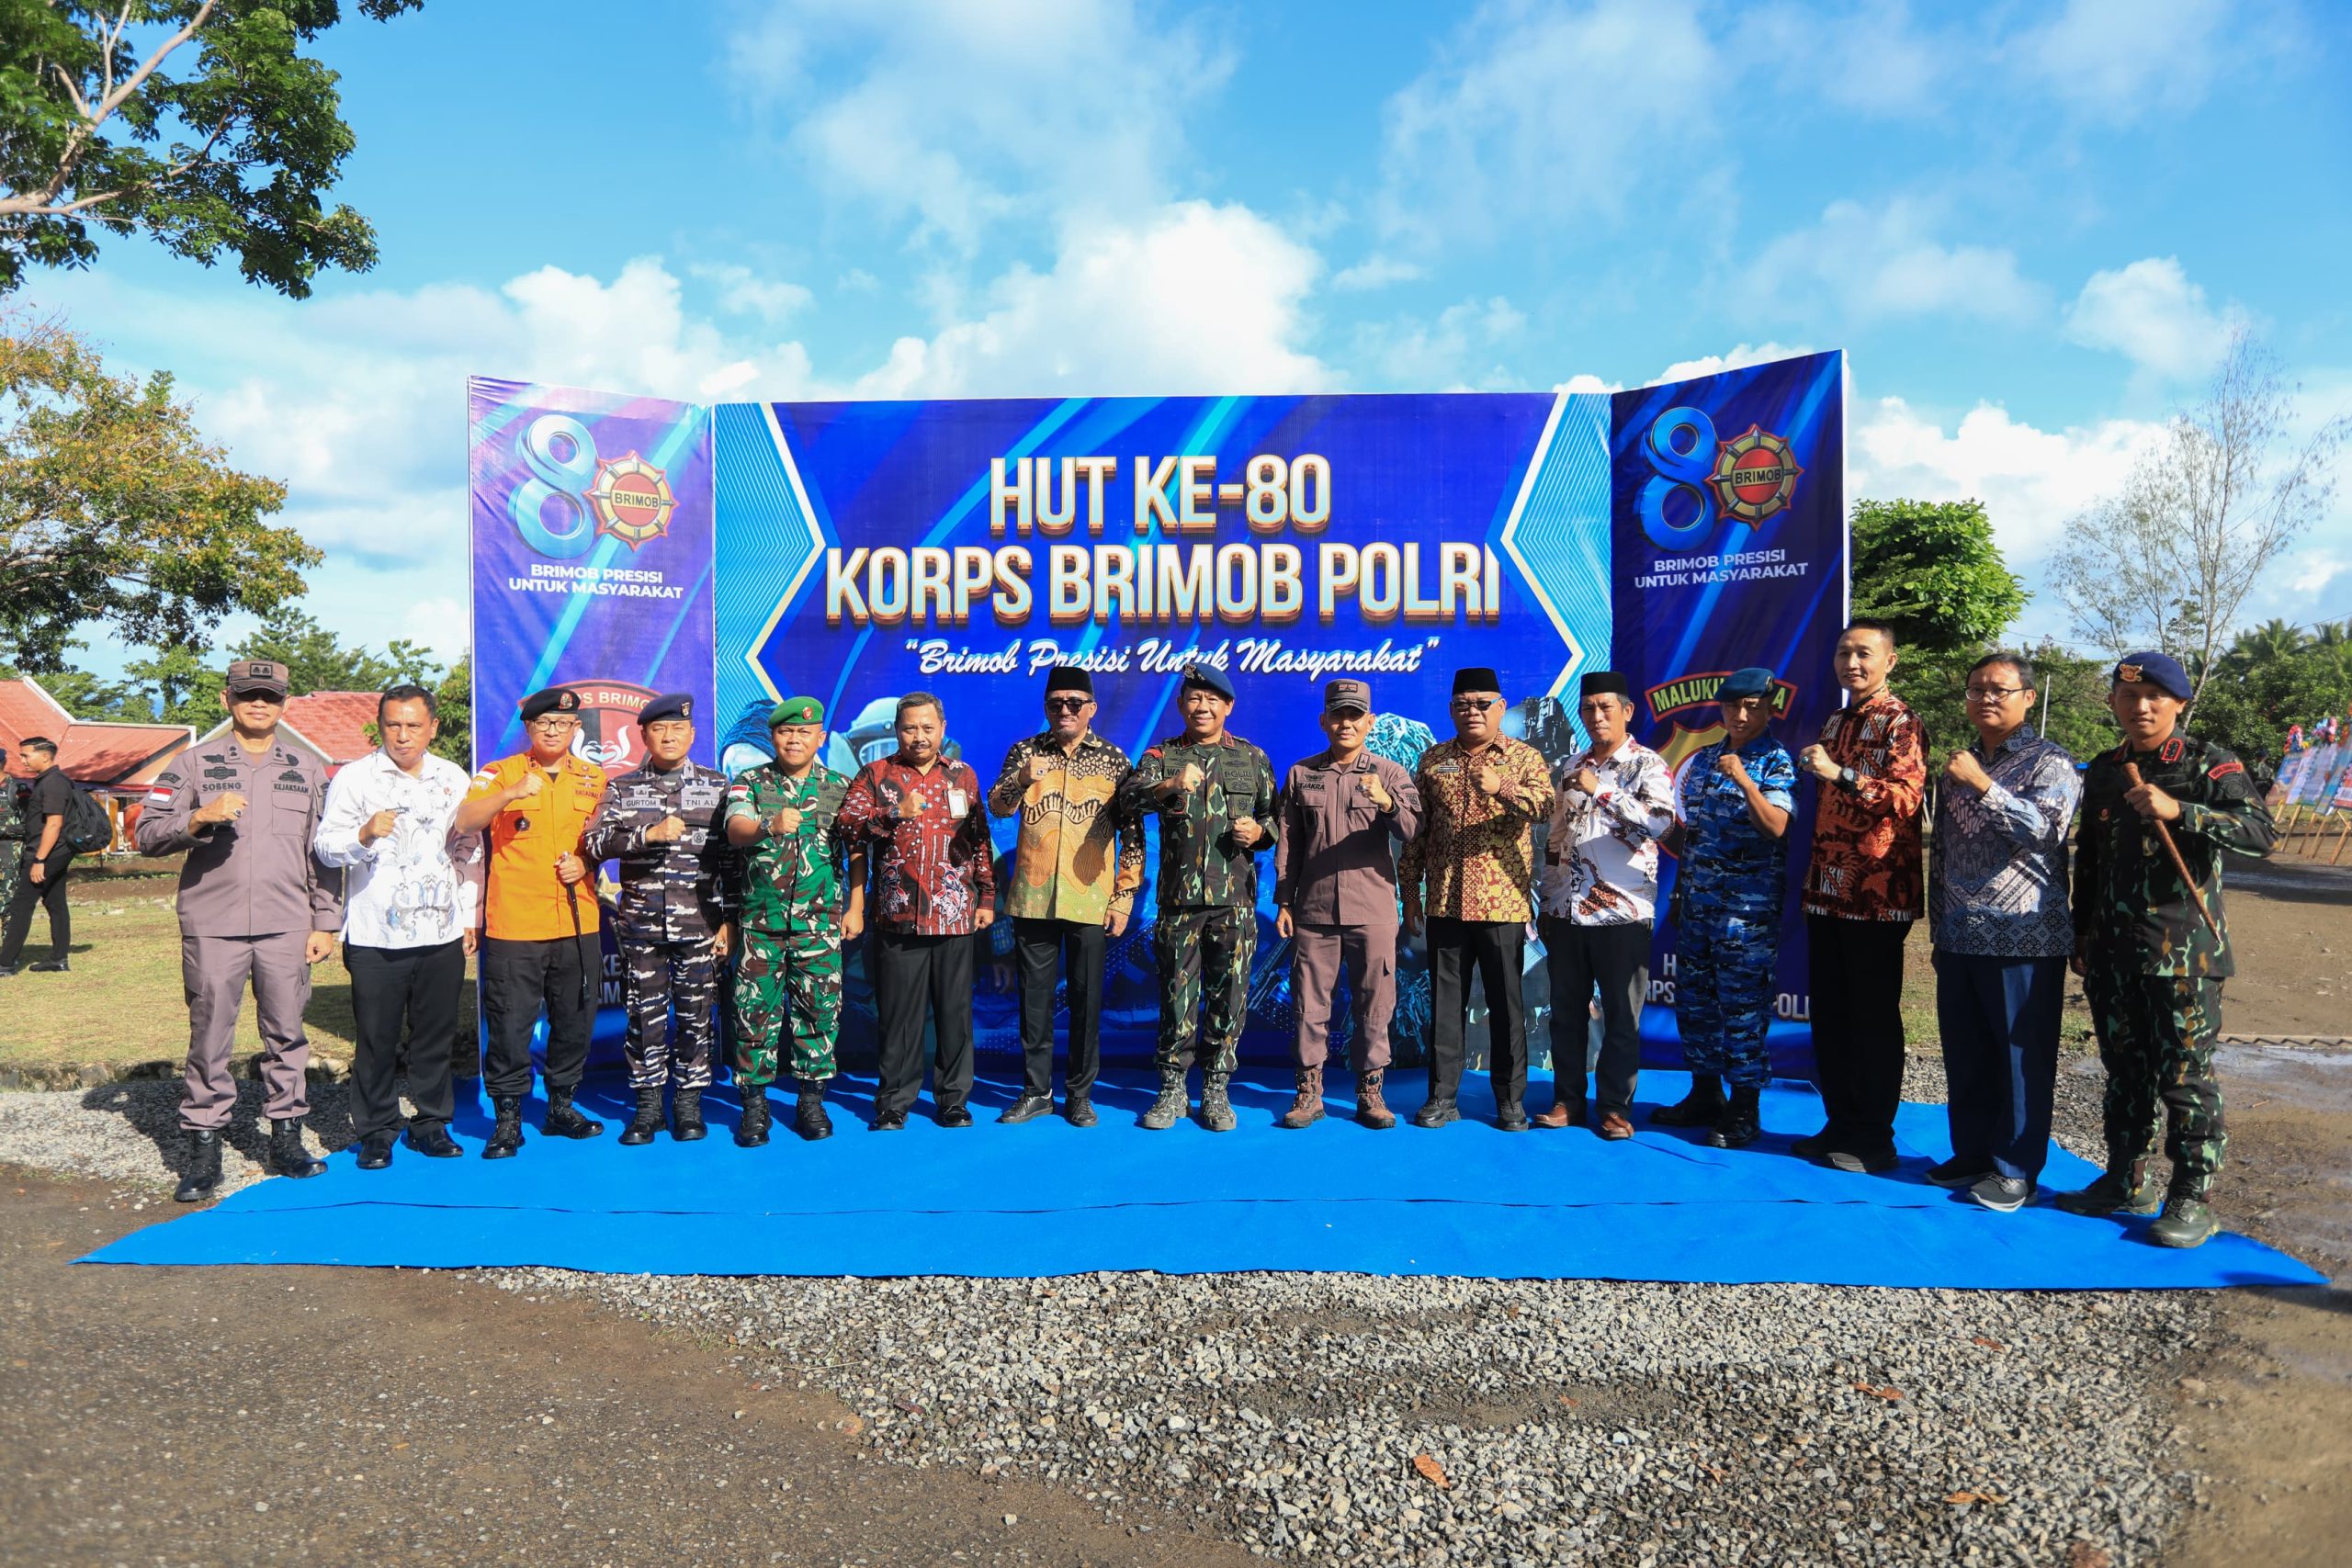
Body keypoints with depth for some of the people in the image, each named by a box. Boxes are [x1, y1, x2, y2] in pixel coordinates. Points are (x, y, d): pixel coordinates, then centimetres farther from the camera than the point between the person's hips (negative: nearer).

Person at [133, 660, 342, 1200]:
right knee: (209, 1037, 2)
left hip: (287, 928, 2)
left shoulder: (306, 771, 12)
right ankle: (203, 1149, 11)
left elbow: (323, 854, 12)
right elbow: (148, 835, -2)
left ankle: (286, 1140, 15)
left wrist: (325, 923, 7)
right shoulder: (194, 764, 5)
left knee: (286, 1034, 6)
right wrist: (200, 816, -21)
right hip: (213, 927, -1)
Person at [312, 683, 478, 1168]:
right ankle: (376, 1131, 16)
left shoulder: (454, 779, 11)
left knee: (437, 1035, 9)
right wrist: (364, 835, -28)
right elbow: (325, 847, -7)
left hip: (443, 934, 3)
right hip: (375, 937, -3)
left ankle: (431, 1123, 22)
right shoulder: (354, 778, 0)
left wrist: (471, 916, 14)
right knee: (375, 1038, 2)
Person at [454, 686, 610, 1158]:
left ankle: (562, 1106, 27)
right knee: (509, 1024, 0)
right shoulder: (501, 773, -1)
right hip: (514, 925, -3)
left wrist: (585, 861, 0)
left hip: (578, 924, 4)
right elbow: (464, 822, -17)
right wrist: (511, 793, -32)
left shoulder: (594, 779, 10)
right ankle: (508, 1118, 13)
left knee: (576, 1021, 11)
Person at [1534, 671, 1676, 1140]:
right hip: (1565, 911, 5)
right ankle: (1568, 1100, 21)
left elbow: (1659, 821, -22)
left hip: (1622, 912, -5)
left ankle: (1615, 1107, 14)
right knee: (1566, 1012, 10)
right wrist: (1544, 903, 15)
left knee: (1621, 1015, 4)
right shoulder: (1570, 768, 14)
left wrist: (1602, 790, -27)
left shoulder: (1648, 766, -3)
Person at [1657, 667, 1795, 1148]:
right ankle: (1705, 1094, 25)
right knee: (1693, 999, 12)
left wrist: (1745, 780, -29)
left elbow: (1775, 826, -19)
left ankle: (1744, 1109, 8)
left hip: (1747, 908, -7)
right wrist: (1664, 834, 3)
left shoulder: (1776, 761, -5)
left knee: (1742, 1005, -3)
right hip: (1696, 903, 7)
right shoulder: (1703, 760, 14)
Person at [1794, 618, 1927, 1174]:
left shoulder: (1900, 723, -7)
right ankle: (1841, 1124, 22)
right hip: (1829, 893, 7)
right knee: (1830, 1014, 11)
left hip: (1878, 894, -7)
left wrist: (1838, 773, -30)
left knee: (1874, 1018, 1)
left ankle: (1875, 1139, 11)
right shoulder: (1833, 723, 16)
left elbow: (1906, 796, -22)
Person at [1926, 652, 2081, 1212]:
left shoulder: (2049, 762, -3)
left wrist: (1981, 785, -25)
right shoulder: (1958, 765, 15)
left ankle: (2016, 1170, 10)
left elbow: (2044, 831, -20)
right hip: (1960, 940, 6)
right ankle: (1972, 1152, 24)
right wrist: (1939, 932, 19)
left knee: (2022, 1056, 0)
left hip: (2023, 939, -6)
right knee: (1964, 1054, 12)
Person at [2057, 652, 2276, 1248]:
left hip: (2182, 952, -5)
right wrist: (2082, 932, 18)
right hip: (2113, 953, 6)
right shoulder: (2103, 771, 13)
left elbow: (2262, 833, -19)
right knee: (2124, 1071, 13)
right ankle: (2126, 1182, 24)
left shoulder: (2208, 764, -4)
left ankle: (2192, 1198, 9)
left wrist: (2178, 811, -31)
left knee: (2185, 1076, -2)